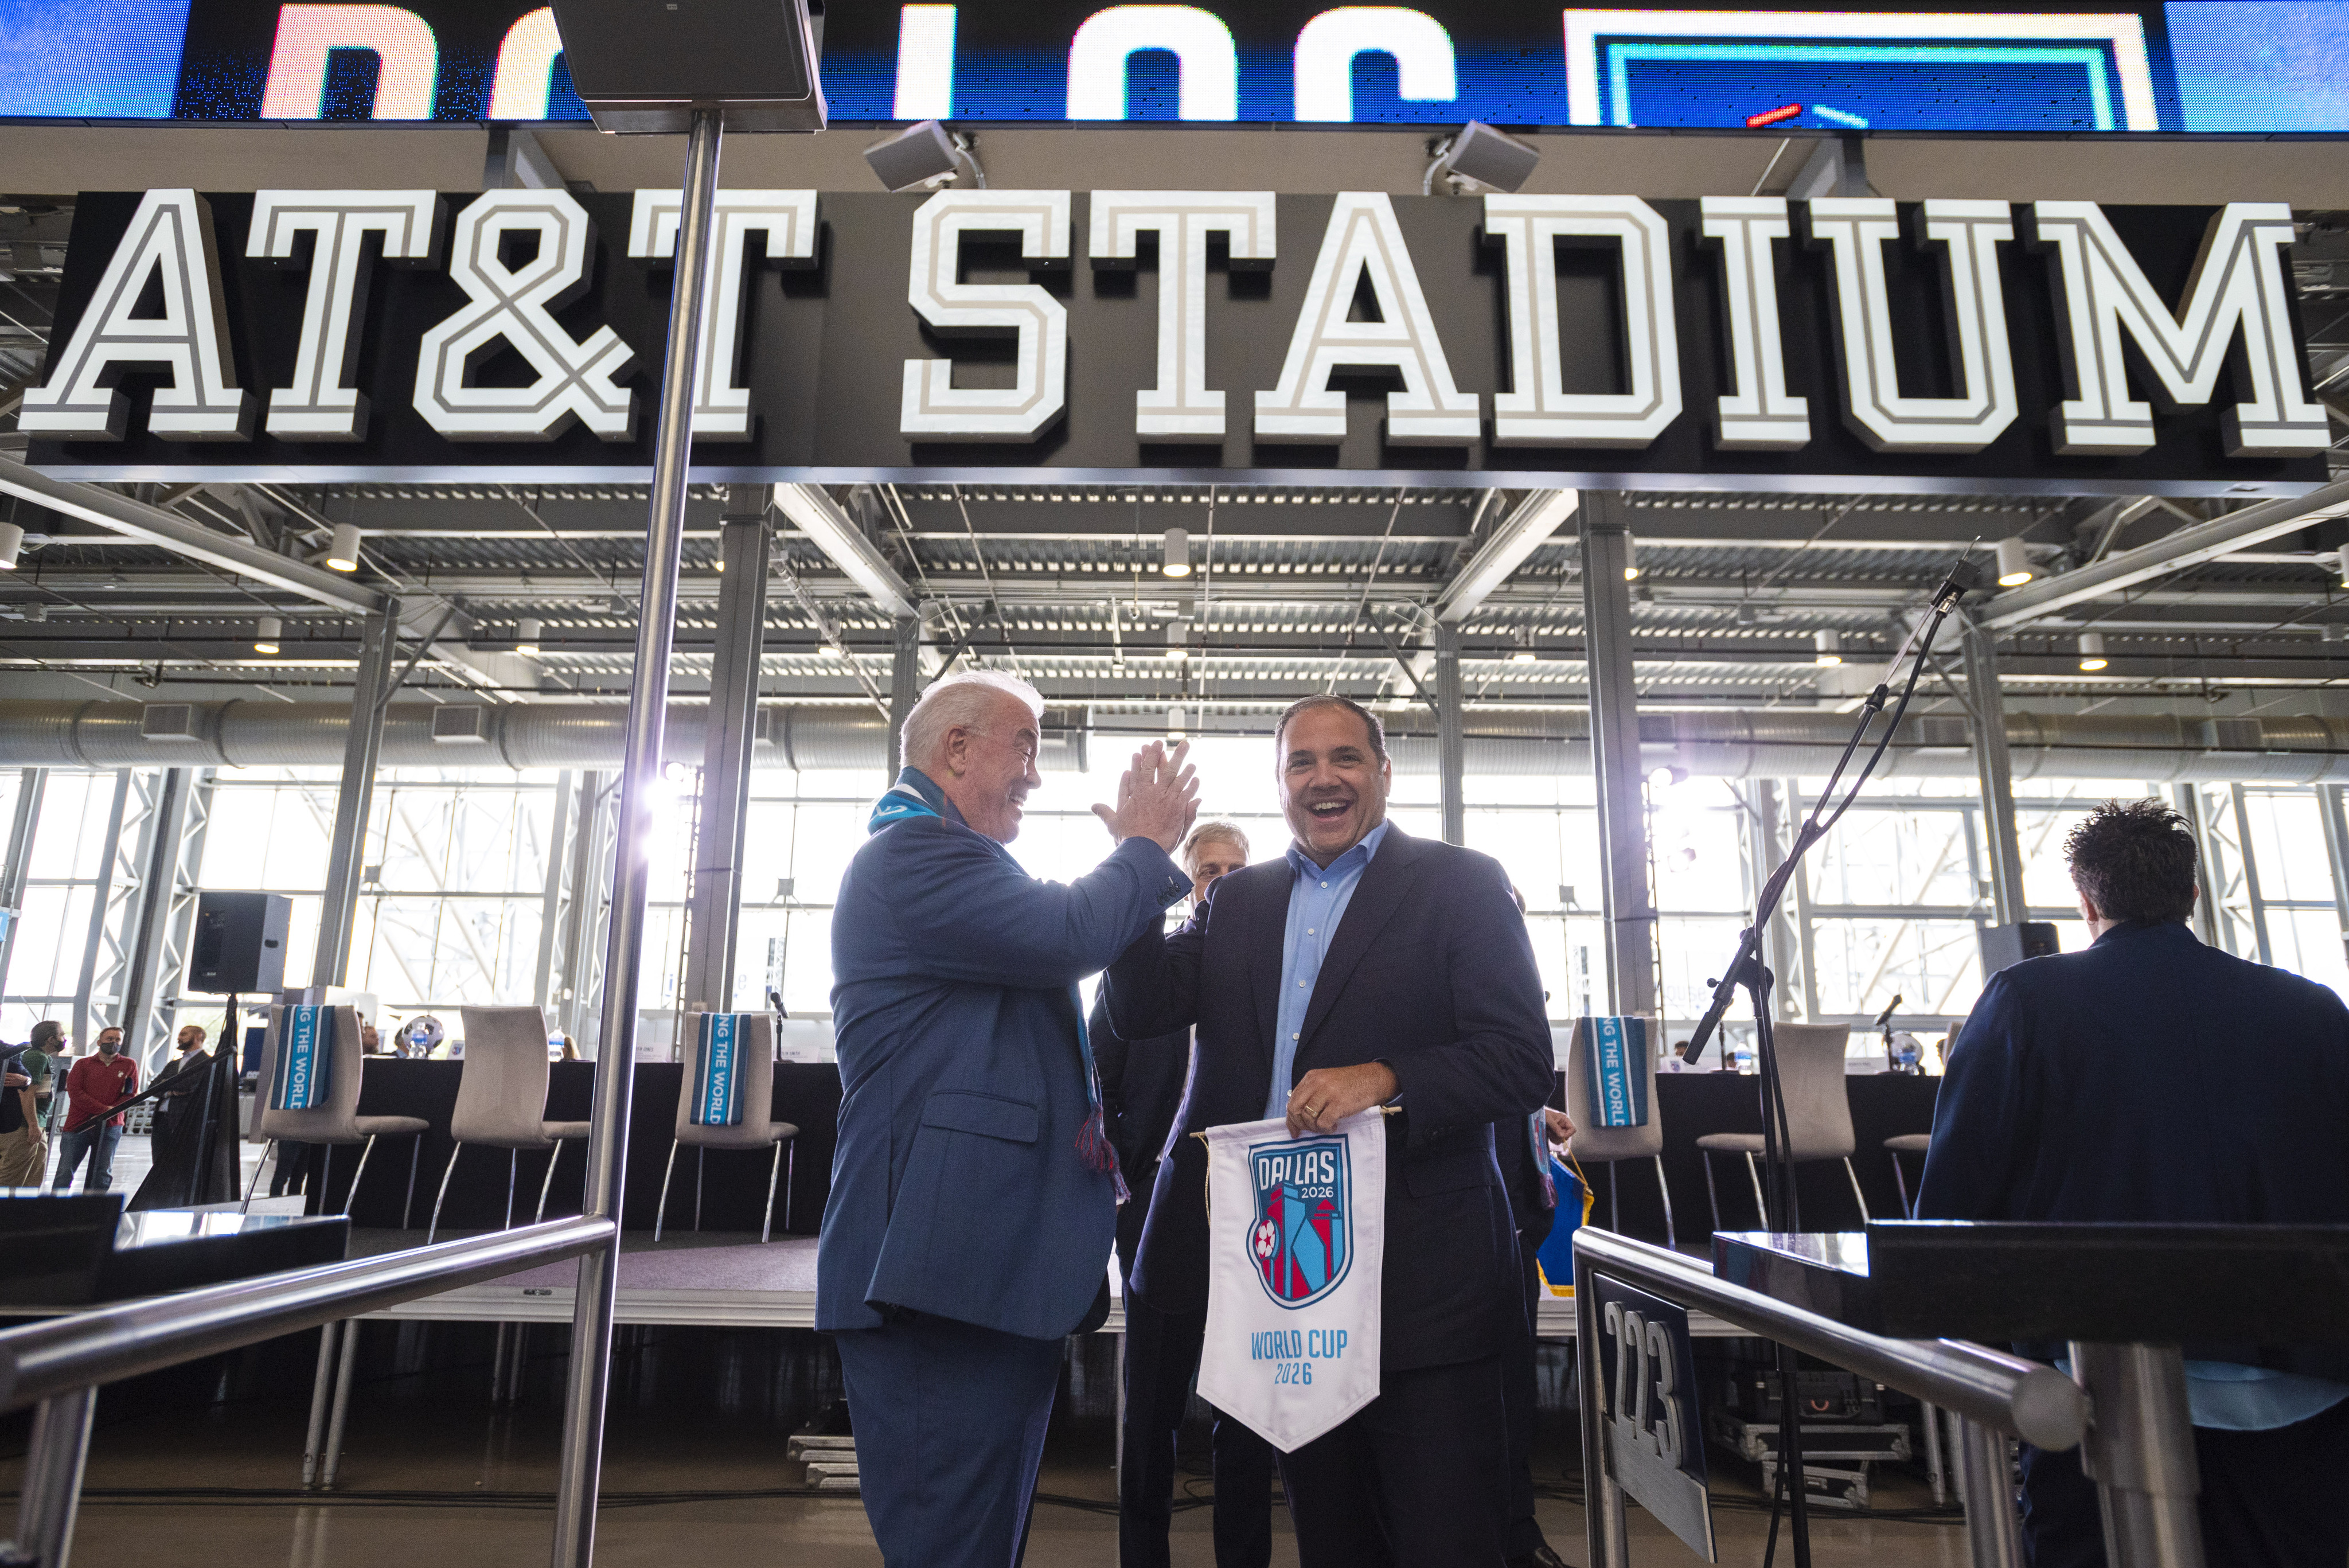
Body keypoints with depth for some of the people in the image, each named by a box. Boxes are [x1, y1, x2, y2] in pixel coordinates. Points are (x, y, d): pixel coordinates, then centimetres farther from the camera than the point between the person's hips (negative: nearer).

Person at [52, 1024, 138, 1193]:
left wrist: (110, 1113, -11)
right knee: (65, 1172, -1)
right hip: (78, 1126, 0)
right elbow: (74, 1092, -2)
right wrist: (104, 1109, -12)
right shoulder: (83, 1064, 9)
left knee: (102, 1175, 1)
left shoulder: (129, 1065, 10)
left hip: (110, 1128, 0)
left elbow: (132, 1095, 6)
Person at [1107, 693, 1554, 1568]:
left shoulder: (1459, 885, -3)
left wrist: (1385, 1079, -26)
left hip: (1417, 1281, -4)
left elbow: (1523, 1064, -10)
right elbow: (1142, 1012, 2)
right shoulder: (1239, 899, 11)